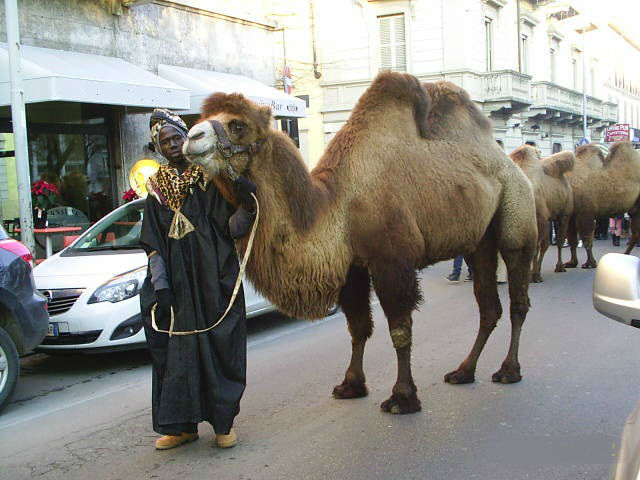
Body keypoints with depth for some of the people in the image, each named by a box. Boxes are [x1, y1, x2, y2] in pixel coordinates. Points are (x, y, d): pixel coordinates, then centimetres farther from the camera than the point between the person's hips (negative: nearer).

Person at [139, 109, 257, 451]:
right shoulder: (157, 187, 10)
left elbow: (232, 229, -3)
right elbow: (153, 243, 8)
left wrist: (247, 203, -22)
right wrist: (160, 286, -1)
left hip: (216, 278, -2)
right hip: (178, 281, 3)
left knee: (221, 346, 0)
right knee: (179, 347, 5)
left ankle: (224, 422, 13)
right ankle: (181, 424, 16)